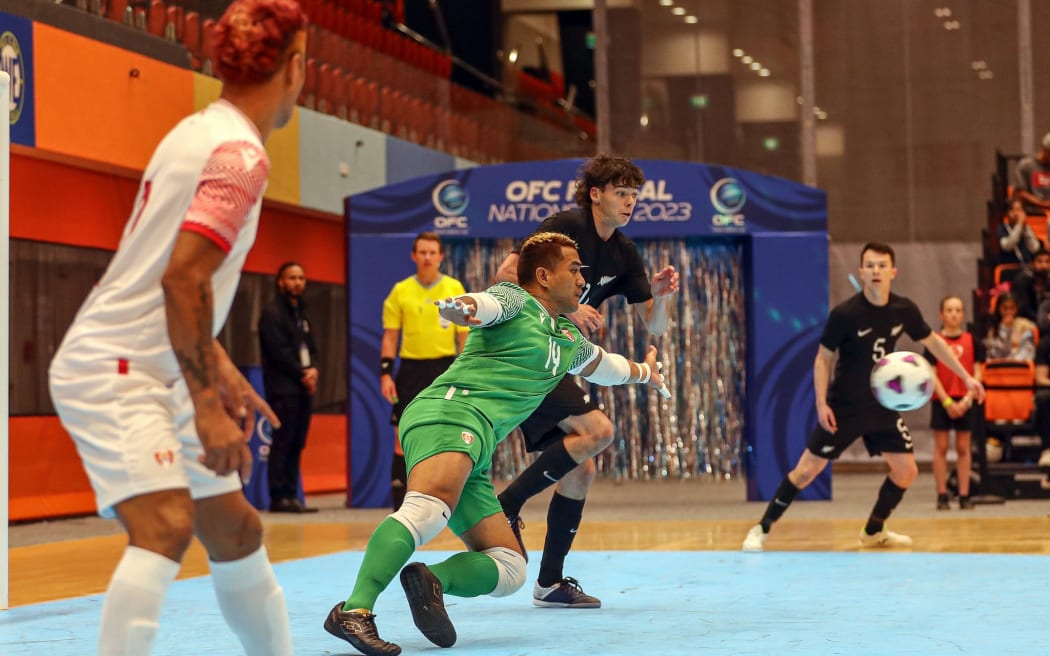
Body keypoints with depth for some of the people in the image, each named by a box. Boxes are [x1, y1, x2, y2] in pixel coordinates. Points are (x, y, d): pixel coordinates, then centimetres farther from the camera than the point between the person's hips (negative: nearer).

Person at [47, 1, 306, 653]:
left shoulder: (201, 132, 13)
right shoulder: (241, 153, -16)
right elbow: (183, 279, -24)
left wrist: (220, 370, 20)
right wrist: (207, 408, -23)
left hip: (158, 375, 10)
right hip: (111, 370, -10)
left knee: (237, 529, 14)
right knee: (166, 523, -26)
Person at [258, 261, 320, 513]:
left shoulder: (300, 312, 21)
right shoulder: (272, 312, -5)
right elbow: (279, 351, -13)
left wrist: (313, 369, -3)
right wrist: (301, 374, -9)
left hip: (303, 388, 8)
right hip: (283, 388, -8)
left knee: (296, 444, 5)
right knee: (283, 443, -9)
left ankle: (291, 496, 6)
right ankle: (279, 497, -10)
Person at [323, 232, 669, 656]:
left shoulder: (569, 339, 32)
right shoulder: (514, 300, 7)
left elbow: (601, 363, 54)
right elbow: (482, 305, -17)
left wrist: (644, 373, 72)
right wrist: (461, 306, -41)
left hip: (474, 459, 9)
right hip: (450, 411, -9)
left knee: (510, 570, 3)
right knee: (428, 509, -37)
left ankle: (432, 580, -20)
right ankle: (355, 611, -49)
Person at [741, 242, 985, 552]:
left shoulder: (904, 310, -7)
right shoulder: (844, 313, -19)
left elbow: (932, 341, 10)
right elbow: (823, 358, -10)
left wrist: (966, 376, 9)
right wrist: (821, 404, -18)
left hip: (882, 406, 5)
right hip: (843, 408, -5)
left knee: (906, 471, 3)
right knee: (808, 469, -7)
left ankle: (874, 531, 24)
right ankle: (762, 529, 4)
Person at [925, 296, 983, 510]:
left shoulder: (971, 340, 3)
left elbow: (977, 373, 2)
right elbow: (932, 375, -4)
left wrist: (967, 399, -10)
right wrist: (947, 402, -12)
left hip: (965, 402, 1)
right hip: (941, 401, -1)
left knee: (963, 448, 4)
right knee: (941, 447, 0)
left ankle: (964, 496, 7)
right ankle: (942, 496, 4)